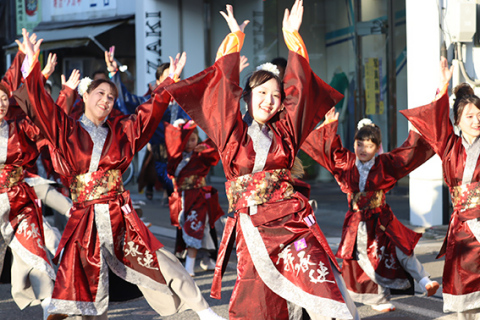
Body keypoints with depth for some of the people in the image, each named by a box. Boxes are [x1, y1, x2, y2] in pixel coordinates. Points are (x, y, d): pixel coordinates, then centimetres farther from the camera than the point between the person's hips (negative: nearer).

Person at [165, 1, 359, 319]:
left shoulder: (285, 131, 11)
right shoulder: (233, 133, 8)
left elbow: (299, 85, 10)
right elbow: (225, 86, 5)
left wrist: (292, 36, 11)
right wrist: (236, 39, 11)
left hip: (290, 218, 1)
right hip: (251, 225, -1)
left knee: (316, 276, -15)